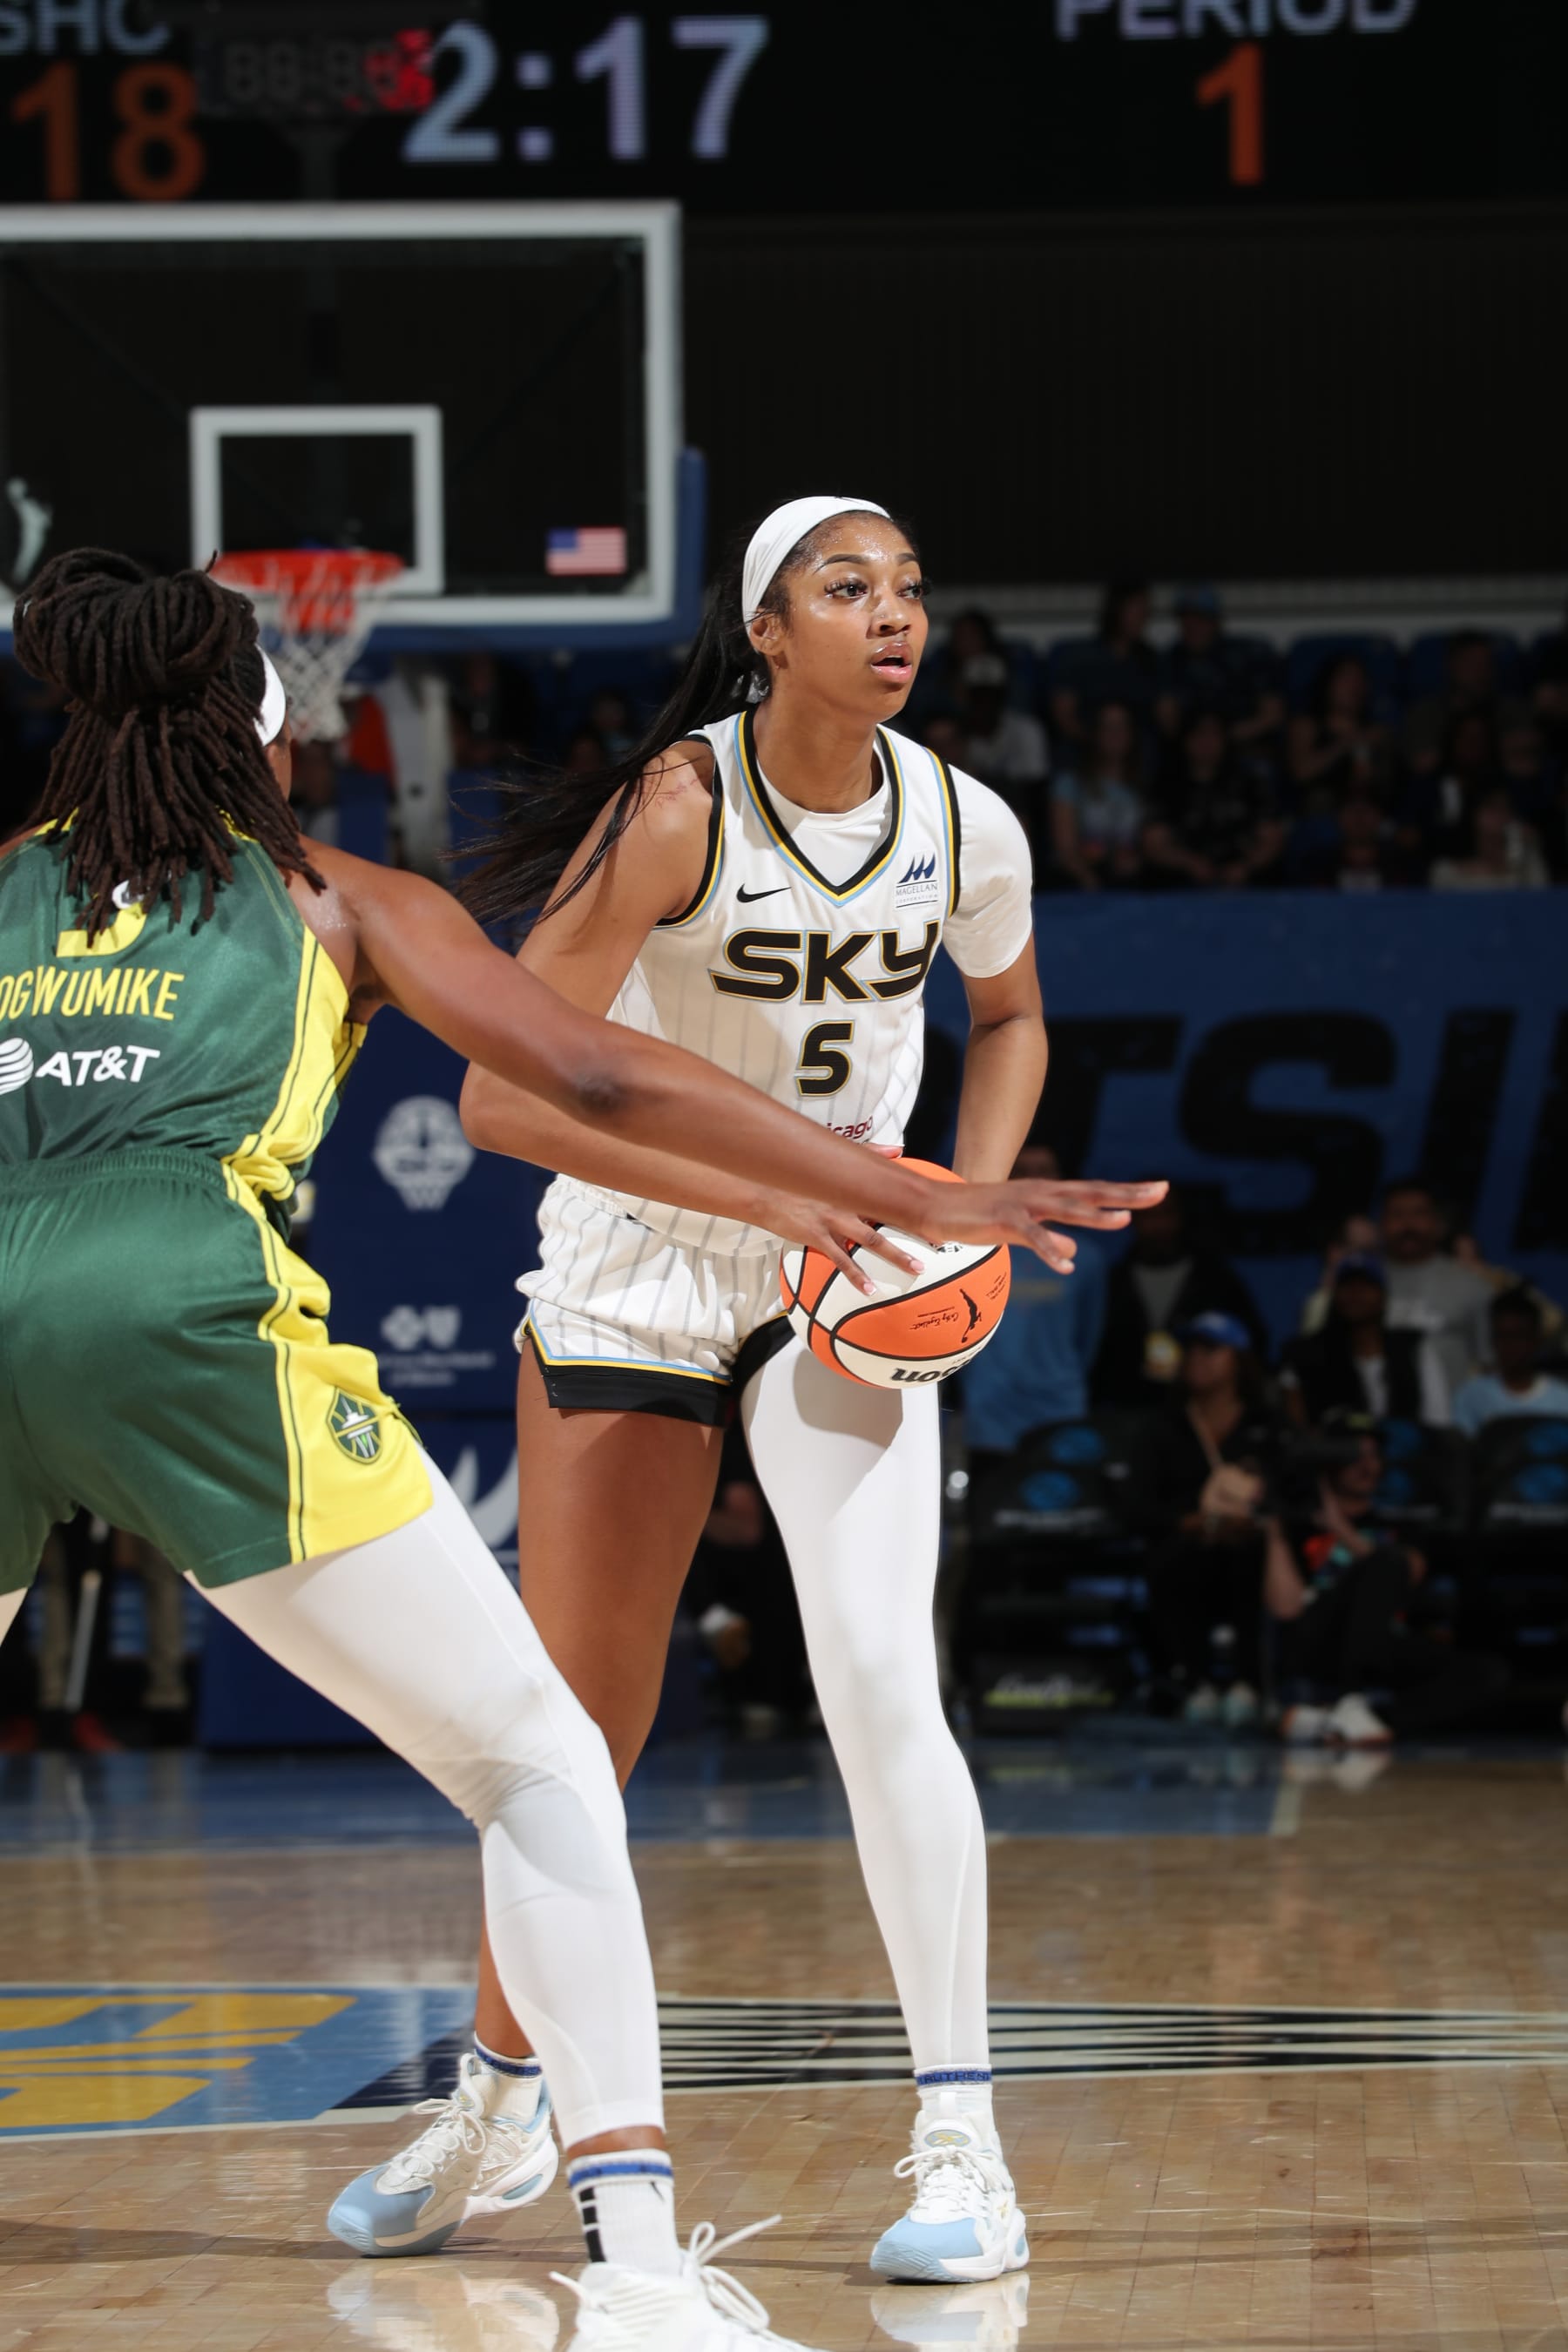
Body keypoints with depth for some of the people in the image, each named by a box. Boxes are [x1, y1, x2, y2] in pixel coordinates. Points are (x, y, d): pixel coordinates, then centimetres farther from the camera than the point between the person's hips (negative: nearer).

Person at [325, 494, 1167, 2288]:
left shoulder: (963, 828, -8)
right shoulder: (677, 812, -21)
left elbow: (1010, 1013, 15)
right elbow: (506, 1094, -25)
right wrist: (768, 1190, -31)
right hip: (631, 1274, -1)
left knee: (879, 1679, -17)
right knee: (580, 1735, 7)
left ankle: (960, 2142, -11)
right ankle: (500, 2100, 31)